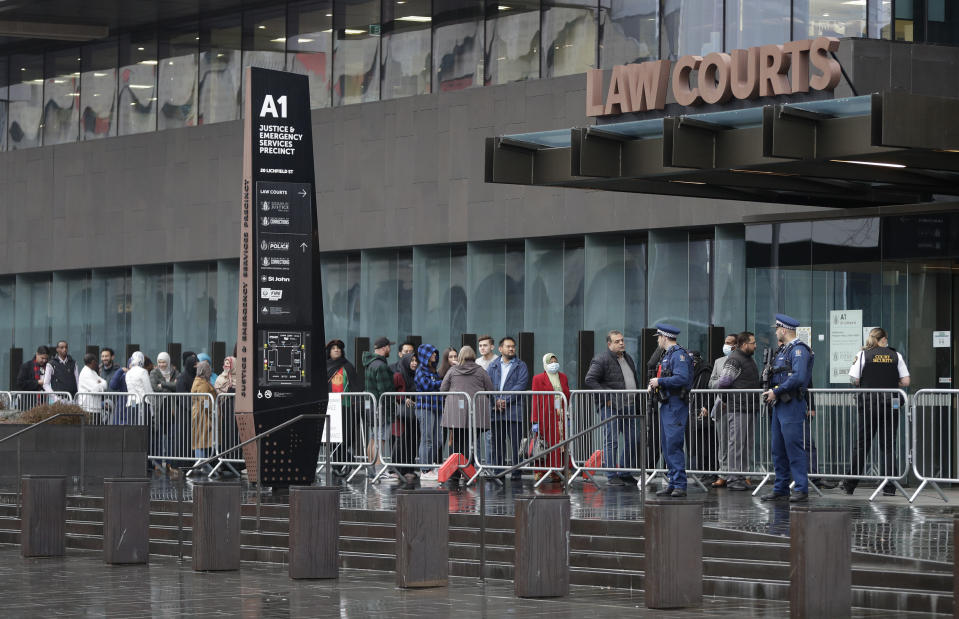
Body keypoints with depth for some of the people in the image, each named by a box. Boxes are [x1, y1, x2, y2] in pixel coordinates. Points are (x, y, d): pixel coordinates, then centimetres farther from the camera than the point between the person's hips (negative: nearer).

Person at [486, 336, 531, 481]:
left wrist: (505, 400, -14)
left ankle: (517, 472, -1)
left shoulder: (521, 366, 7)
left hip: (514, 411, -3)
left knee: (516, 444, -5)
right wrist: (496, 401, -10)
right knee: (496, 443, 5)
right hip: (495, 411, 3)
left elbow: (521, 386, -6)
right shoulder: (493, 366, 15)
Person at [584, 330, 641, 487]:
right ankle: (611, 476, -2)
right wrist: (606, 396, -18)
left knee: (632, 441, 9)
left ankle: (625, 473, 19)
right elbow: (589, 379, -15)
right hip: (611, 407, -8)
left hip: (629, 406, 8)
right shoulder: (601, 360, -9)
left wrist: (637, 395, 17)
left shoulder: (628, 358, 17)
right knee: (611, 441, -6)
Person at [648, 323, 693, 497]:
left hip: (675, 405, -11)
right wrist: (654, 383, 10)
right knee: (667, 446, 10)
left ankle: (680, 485, -11)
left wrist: (660, 381, -17)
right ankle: (672, 484, 13)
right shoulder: (667, 354, 19)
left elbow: (682, 378, -24)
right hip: (666, 405, 11)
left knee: (674, 446, -12)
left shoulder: (678, 354, -13)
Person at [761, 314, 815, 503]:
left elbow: (798, 377, -22)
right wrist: (769, 391, 8)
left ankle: (801, 489, -8)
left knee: (794, 447, -10)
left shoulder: (798, 350, -11)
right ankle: (781, 489, 15)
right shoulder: (782, 350, 20)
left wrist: (776, 392, -18)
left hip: (792, 405, -10)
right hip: (779, 405, 10)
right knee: (778, 450, 10)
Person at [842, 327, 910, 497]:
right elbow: (905, 382, -1)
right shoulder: (895, 355, 3)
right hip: (891, 404, 1)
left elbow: (854, 379, -6)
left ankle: (850, 485, 11)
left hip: (868, 404, -1)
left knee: (862, 444, 7)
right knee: (888, 446, 5)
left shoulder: (863, 355, -1)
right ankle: (889, 487, 1)